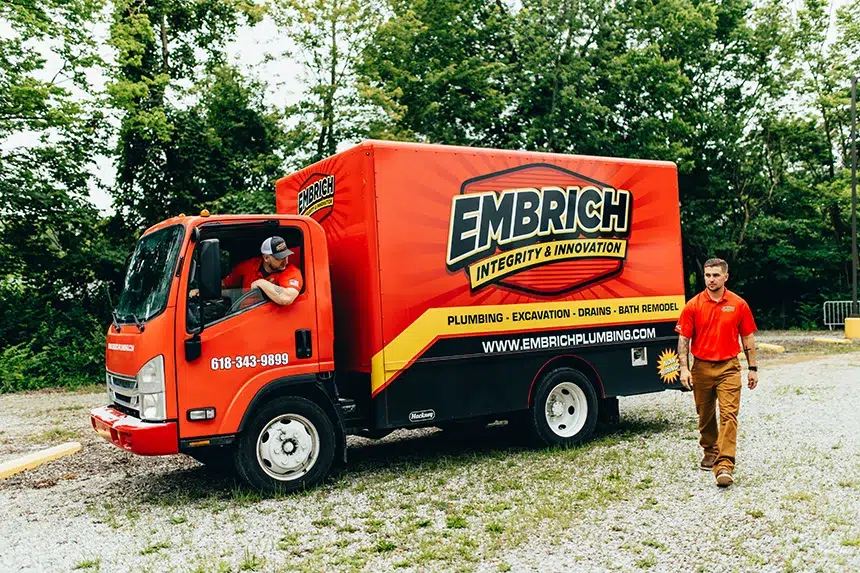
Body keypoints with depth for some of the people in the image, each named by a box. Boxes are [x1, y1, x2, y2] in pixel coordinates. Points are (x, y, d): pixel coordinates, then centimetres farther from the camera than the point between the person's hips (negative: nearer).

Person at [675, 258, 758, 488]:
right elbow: (684, 338, 0)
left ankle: (725, 466, -14)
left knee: (729, 415, -11)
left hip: (728, 367, -1)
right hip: (701, 367, 1)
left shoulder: (739, 305, 1)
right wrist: (684, 368, -8)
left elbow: (748, 338, 7)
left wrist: (753, 368, 6)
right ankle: (710, 452, 37)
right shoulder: (693, 305, -1)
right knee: (705, 415, 14)